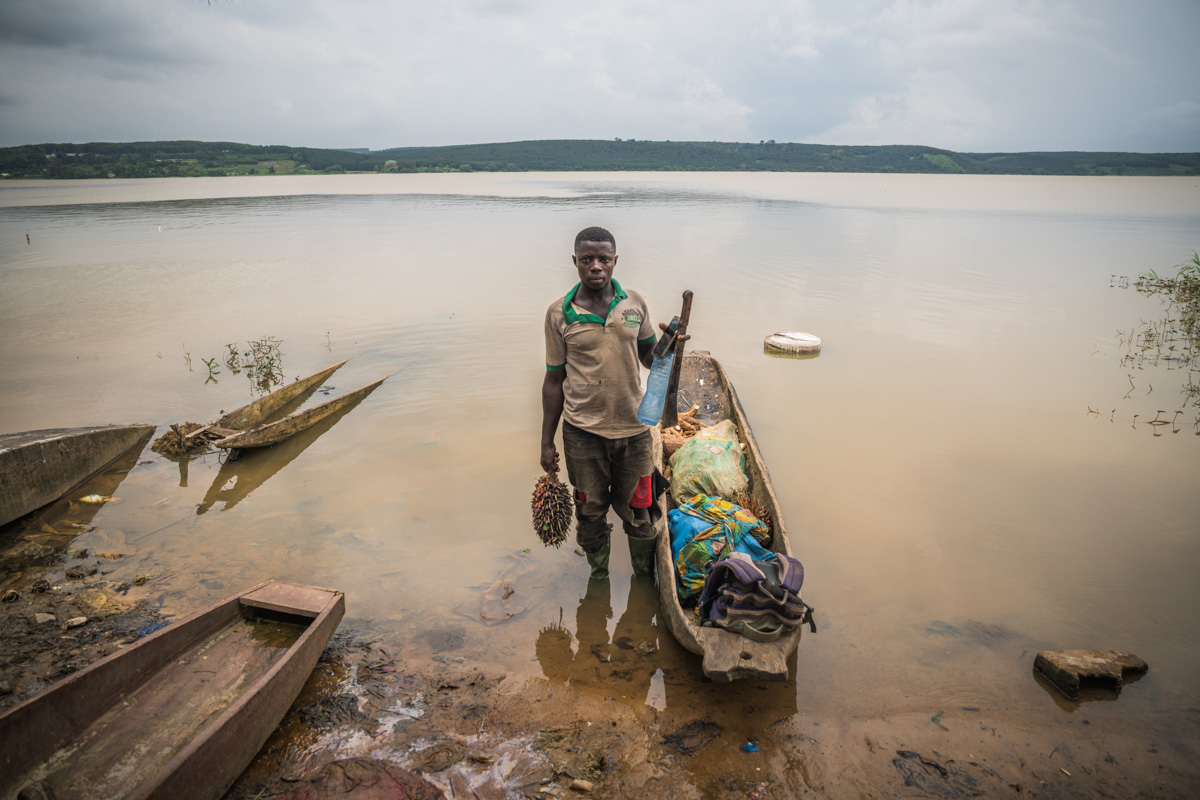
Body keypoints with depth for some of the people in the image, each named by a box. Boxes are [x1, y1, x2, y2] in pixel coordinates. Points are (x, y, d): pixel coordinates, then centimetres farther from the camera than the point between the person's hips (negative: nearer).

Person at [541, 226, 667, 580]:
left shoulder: (634, 302, 0)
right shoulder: (559, 313, -5)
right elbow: (554, 379, 1)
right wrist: (547, 441, 2)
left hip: (632, 426, 1)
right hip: (582, 431, -1)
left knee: (637, 510, 14)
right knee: (591, 511, 14)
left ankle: (645, 579, 37)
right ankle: (598, 578, 37)